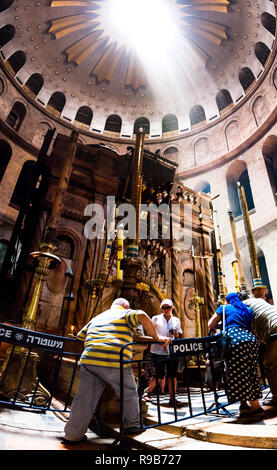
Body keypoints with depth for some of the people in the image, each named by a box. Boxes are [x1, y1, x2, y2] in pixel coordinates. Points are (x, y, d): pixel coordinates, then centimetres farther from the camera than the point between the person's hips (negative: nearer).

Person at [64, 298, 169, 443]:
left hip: (88, 359, 4)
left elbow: (80, 336, 33)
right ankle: (132, 426, 31)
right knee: (129, 394, 19)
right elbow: (142, 316, -7)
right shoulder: (125, 314, 13)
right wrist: (156, 337, 0)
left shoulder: (96, 318, 30)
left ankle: (72, 435, 21)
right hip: (115, 362, -4)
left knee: (84, 398, 15)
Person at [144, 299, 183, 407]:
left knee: (172, 375, 3)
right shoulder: (155, 319, 6)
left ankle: (172, 398, 15)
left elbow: (179, 335, 16)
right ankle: (148, 392, 21)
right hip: (158, 350, -3)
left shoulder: (176, 320, 14)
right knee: (159, 375, -1)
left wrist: (176, 334, -6)